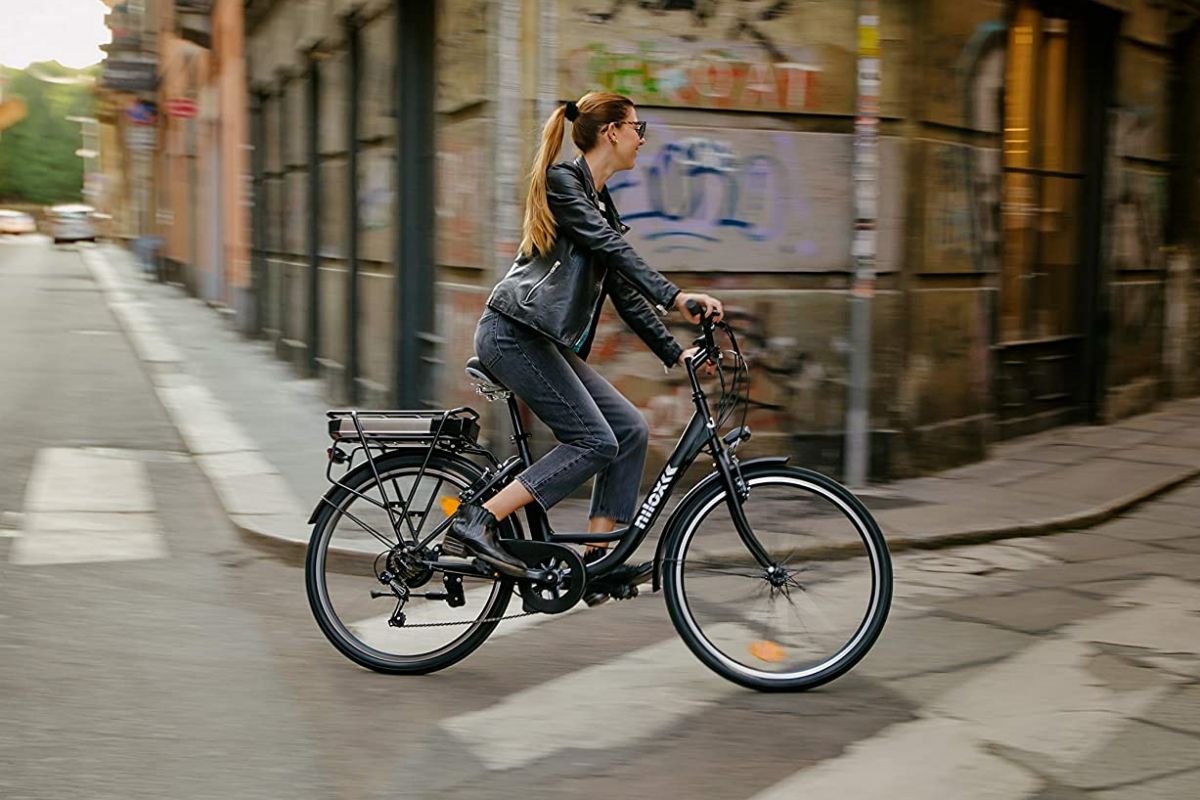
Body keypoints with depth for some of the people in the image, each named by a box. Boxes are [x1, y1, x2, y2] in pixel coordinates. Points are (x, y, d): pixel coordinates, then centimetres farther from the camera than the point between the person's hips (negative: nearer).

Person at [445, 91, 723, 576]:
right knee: (595, 441, -14)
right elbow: (612, 247, -21)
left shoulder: (601, 202, 19)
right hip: (513, 333, -9)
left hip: (547, 342, 9)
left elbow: (624, 288, 18)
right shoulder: (561, 181, -8)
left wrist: (672, 351, 13)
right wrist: (675, 297, -30)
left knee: (630, 429, 1)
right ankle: (477, 521, -13)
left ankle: (597, 554, 4)